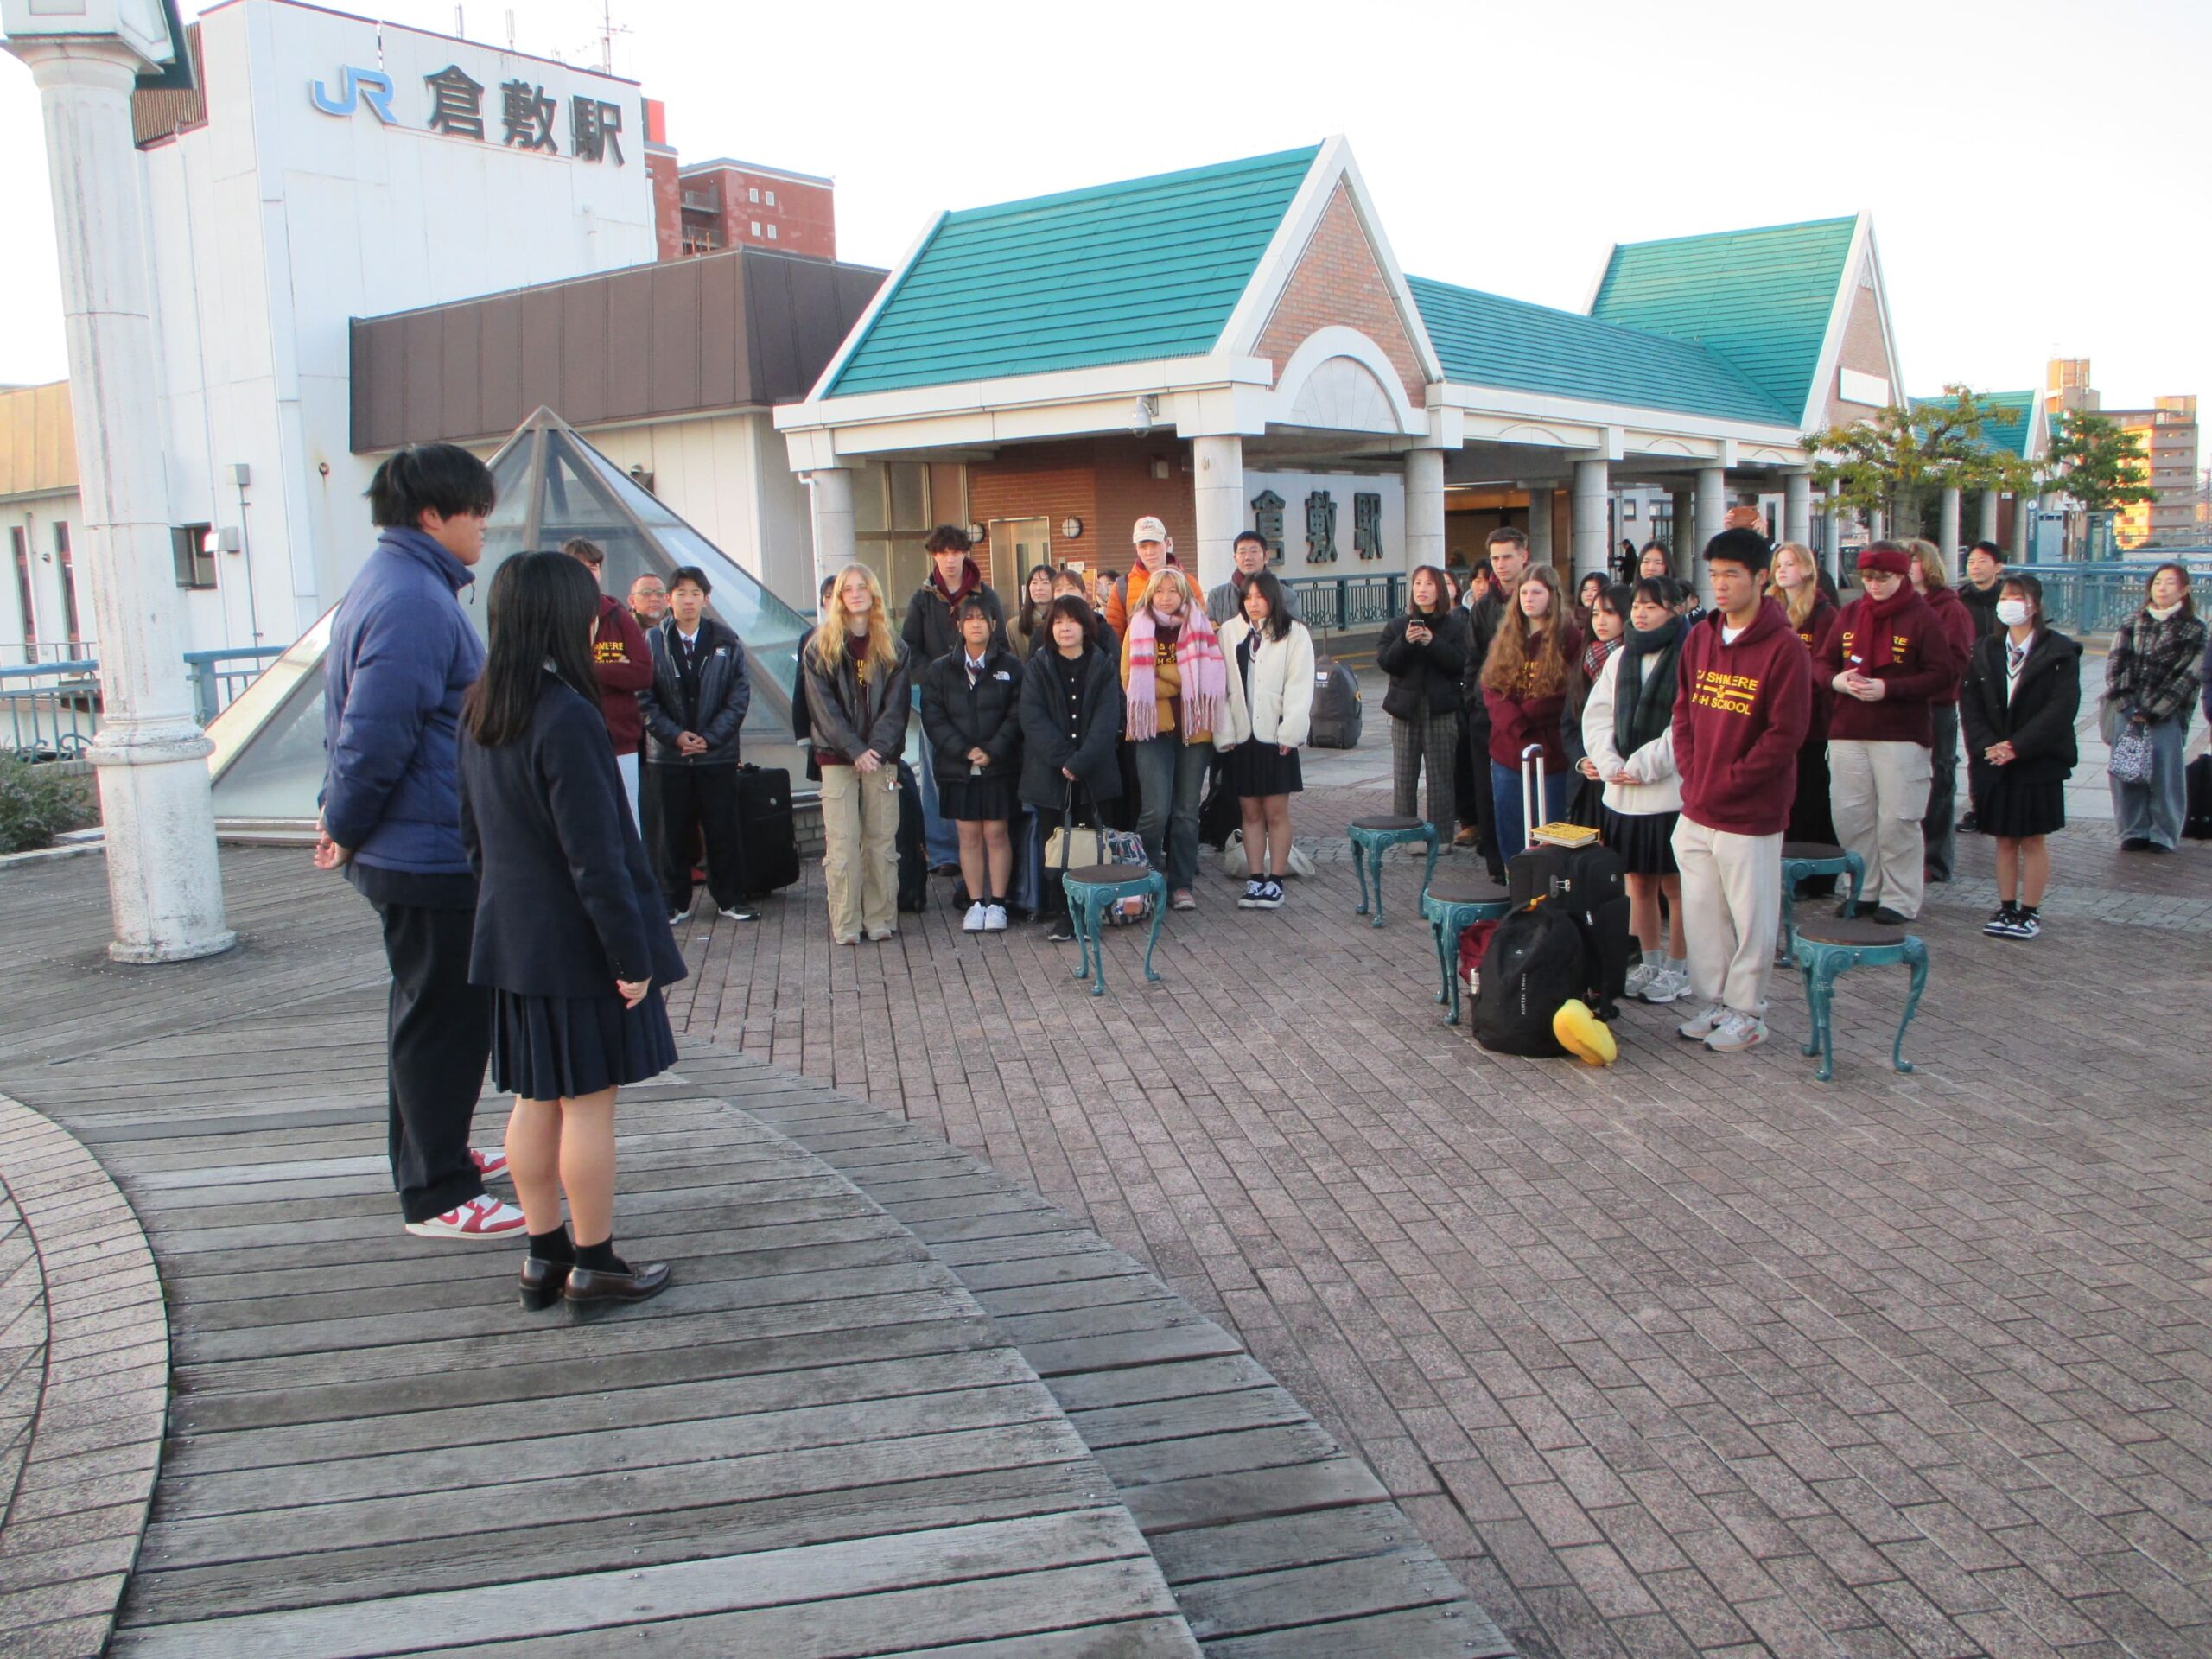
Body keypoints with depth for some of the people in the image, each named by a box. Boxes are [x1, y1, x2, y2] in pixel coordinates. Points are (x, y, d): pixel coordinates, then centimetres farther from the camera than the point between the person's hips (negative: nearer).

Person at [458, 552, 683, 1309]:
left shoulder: (478, 711, 5)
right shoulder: (566, 718, -21)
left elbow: (473, 830, 13)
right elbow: (594, 855, -21)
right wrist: (631, 955, -15)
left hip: (511, 941, 8)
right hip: (575, 944, -8)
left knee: (535, 1100, 15)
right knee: (589, 1102, 2)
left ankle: (544, 1254, 25)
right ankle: (593, 1265, 12)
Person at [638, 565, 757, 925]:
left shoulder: (726, 642, 4)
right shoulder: (651, 642, 2)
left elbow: (740, 695, 1)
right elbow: (644, 698, -1)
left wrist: (711, 737, -8)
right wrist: (674, 735, -11)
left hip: (717, 753, 0)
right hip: (667, 754, 0)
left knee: (723, 829, 3)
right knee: (672, 831, 6)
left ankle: (731, 898, 14)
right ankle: (674, 900, 16)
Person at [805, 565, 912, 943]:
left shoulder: (894, 648, 9)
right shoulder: (820, 647, 4)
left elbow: (897, 704, 2)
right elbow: (824, 706, -3)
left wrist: (878, 748, -12)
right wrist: (855, 751, -13)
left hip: (881, 756, 2)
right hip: (837, 757, -2)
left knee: (882, 840, 2)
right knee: (842, 844, -4)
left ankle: (881, 919, 8)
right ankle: (845, 924, 0)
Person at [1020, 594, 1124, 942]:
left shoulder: (1103, 666, 5)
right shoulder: (1038, 668, 5)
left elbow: (1107, 720, -5)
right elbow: (1033, 719, -5)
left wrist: (1080, 762, -16)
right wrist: (1062, 760, -15)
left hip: (1094, 774, 0)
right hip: (1050, 774, 0)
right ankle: (1060, 915, 10)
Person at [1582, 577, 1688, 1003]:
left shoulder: (1688, 659, -7)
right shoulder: (1618, 658, 12)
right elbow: (1596, 715, 8)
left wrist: (1644, 766, -14)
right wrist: (1609, 763, -6)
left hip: (1670, 792, -6)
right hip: (1622, 793, 6)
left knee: (1675, 885, 3)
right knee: (1639, 883, 13)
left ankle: (1677, 968, 15)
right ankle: (1651, 963, 26)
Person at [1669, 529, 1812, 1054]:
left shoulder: (1783, 648, -11)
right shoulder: (1699, 637, 9)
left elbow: (1786, 733, -13)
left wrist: (1729, 779, -13)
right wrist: (1689, 769, 2)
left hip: (1751, 812, -6)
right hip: (1696, 808, 6)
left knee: (1751, 916, 4)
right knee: (1700, 912, 13)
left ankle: (1746, 1011, 17)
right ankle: (1712, 1002, 27)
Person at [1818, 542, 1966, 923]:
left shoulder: (1922, 618, -4)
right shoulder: (1850, 613, 11)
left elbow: (1945, 674, -9)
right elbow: (1825, 662, 15)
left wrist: (1888, 688, -17)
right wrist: (1837, 680, -8)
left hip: (1901, 734, -5)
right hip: (1847, 733, 5)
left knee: (1897, 818, -2)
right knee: (1849, 815, 6)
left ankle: (1900, 899, 7)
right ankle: (1864, 890, 19)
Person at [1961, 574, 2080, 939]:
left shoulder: (2059, 652, -3)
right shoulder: (1984, 651, 9)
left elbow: (2061, 708, -12)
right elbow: (1969, 704, 3)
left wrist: (2017, 746, -18)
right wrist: (1986, 745, -12)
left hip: (2038, 762, -3)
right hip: (1993, 761, 3)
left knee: (2033, 840, 2)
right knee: (2004, 839, 9)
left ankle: (2031, 912, 9)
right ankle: (2007, 909, 16)